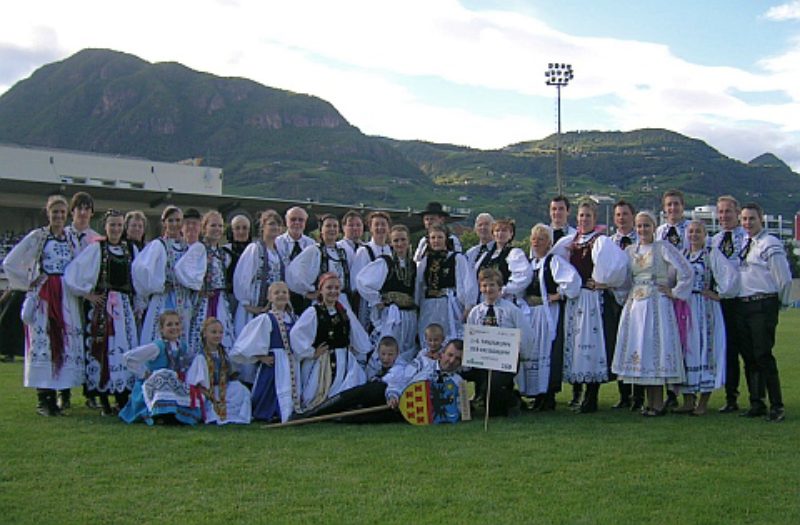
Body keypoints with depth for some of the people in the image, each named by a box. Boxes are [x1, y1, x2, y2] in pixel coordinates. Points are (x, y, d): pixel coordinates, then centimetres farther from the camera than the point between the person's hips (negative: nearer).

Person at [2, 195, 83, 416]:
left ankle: (53, 397, 9)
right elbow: (9, 263, 0)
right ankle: (43, 400, -3)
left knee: (65, 342, 1)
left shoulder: (72, 238, 12)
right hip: (43, 296, -4)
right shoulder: (37, 237, 1)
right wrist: (28, 283, 0)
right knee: (42, 341, -7)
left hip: (67, 298, 4)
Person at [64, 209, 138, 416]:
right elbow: (72, 273, -8)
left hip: (124, 305, 4)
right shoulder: (96, 248, -1)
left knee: (125, 347, 2)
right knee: (103, 348, -5)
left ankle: (123, 400, 9)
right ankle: (104, 402, 0)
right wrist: (87, 294, -8)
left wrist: (135, 301, 5)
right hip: (102, 304, -4)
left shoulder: (129, 249, 12)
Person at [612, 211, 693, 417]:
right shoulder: (630, 250, 13)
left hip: (657, 305, -6)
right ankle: (650, 402, 12)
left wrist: (675, 293, -6)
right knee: (638, 351, 4)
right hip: (635, 305, 6)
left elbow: (686, 271, -8)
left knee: (655, 349, -7)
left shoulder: (663, 247, -3)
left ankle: (658, 405, -2)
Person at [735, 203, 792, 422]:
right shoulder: (743, 244, 14)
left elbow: (784, 279, -11)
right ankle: (757, 404, 19)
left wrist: (781, 302, 0)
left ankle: (776, 406, -2)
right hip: (742, 305, 8)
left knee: (763, 356, -9)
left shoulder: (770, 245, -10)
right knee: (748, 356, 10)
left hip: (762, 306, -8)